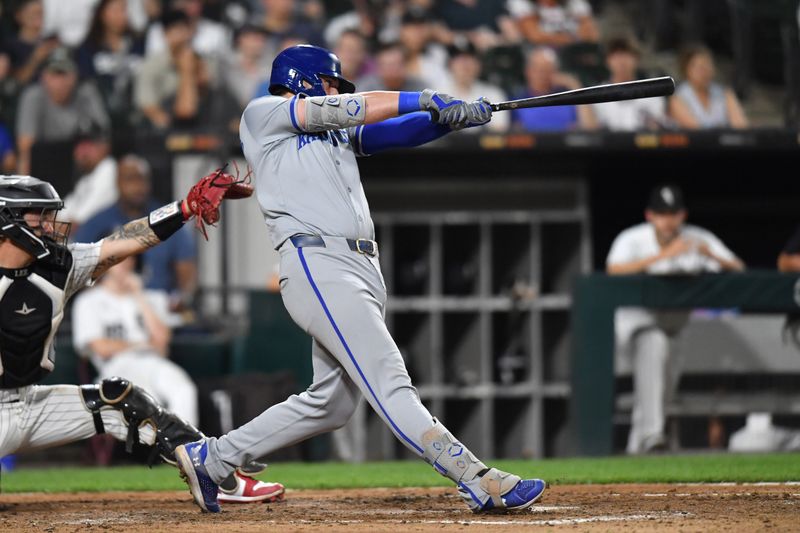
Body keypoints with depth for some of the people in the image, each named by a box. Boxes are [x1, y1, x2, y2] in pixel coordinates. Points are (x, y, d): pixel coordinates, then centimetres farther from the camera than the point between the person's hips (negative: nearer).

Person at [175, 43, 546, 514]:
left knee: (331, 403, 8)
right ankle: (479, 482, -26)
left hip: (363, 269, 9)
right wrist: (421, 100, -6)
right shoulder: (263, 115, 8)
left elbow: (398, 133, 15)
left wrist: (451, 117, -4)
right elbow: (336, 111, -4)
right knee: (389, 382, -16)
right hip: (318, 263, -9)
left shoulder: (341, 131, 28)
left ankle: (209, 458, 19)